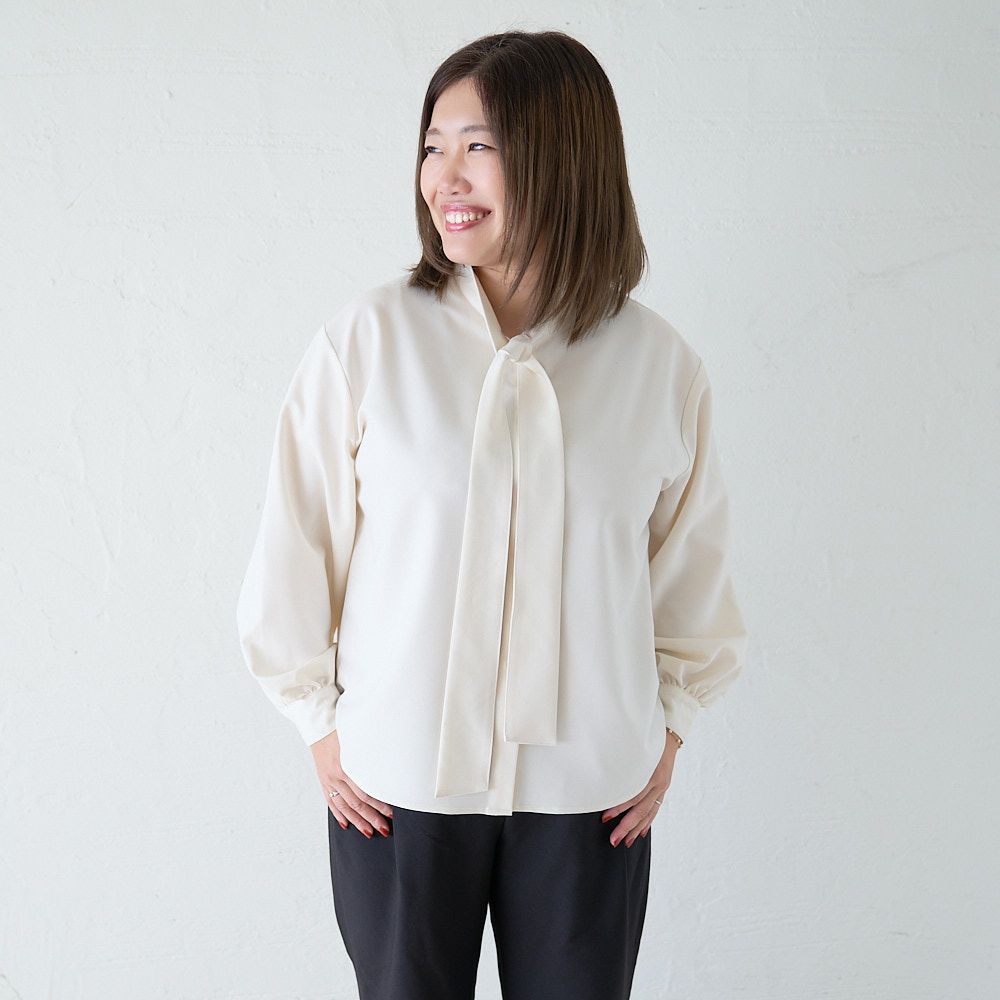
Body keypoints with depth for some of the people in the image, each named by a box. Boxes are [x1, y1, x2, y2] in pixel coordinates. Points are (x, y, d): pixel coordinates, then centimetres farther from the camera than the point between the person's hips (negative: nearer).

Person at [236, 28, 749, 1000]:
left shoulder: (659, 364, -4)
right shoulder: (369, 337, -10)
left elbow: (693, 564, 8)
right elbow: (293, 546, -2)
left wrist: (666, 731, 8)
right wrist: (322, 722, 2)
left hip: (590, 790, 1)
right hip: (395, 780, -1)